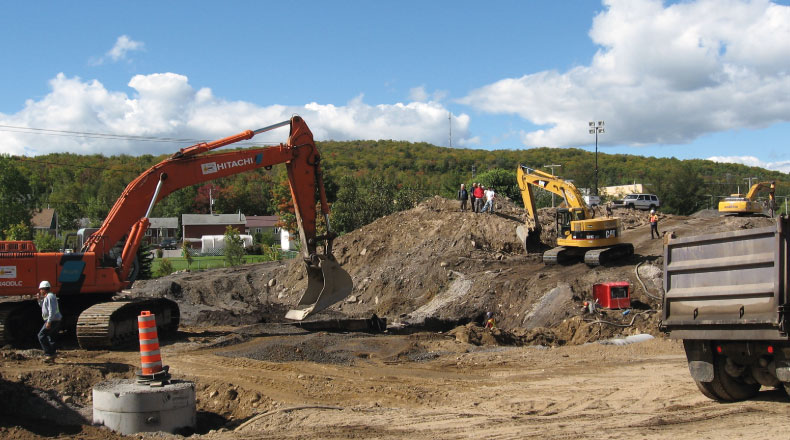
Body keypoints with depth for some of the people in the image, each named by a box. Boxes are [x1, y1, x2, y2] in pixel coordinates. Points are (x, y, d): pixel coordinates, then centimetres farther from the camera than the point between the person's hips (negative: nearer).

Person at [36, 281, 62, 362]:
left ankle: (49, 354, -12)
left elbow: (52, 310, -23)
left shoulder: (50, 297, -15)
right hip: (55, 321, 11)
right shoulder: (46, 297, 19)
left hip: (52, 321, -11)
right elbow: (43, 306, 33)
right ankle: (52, 357, 15)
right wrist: (39, 299, 18)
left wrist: (49, 322, -25)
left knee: (41, 336, -8)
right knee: (51, 338, 13)